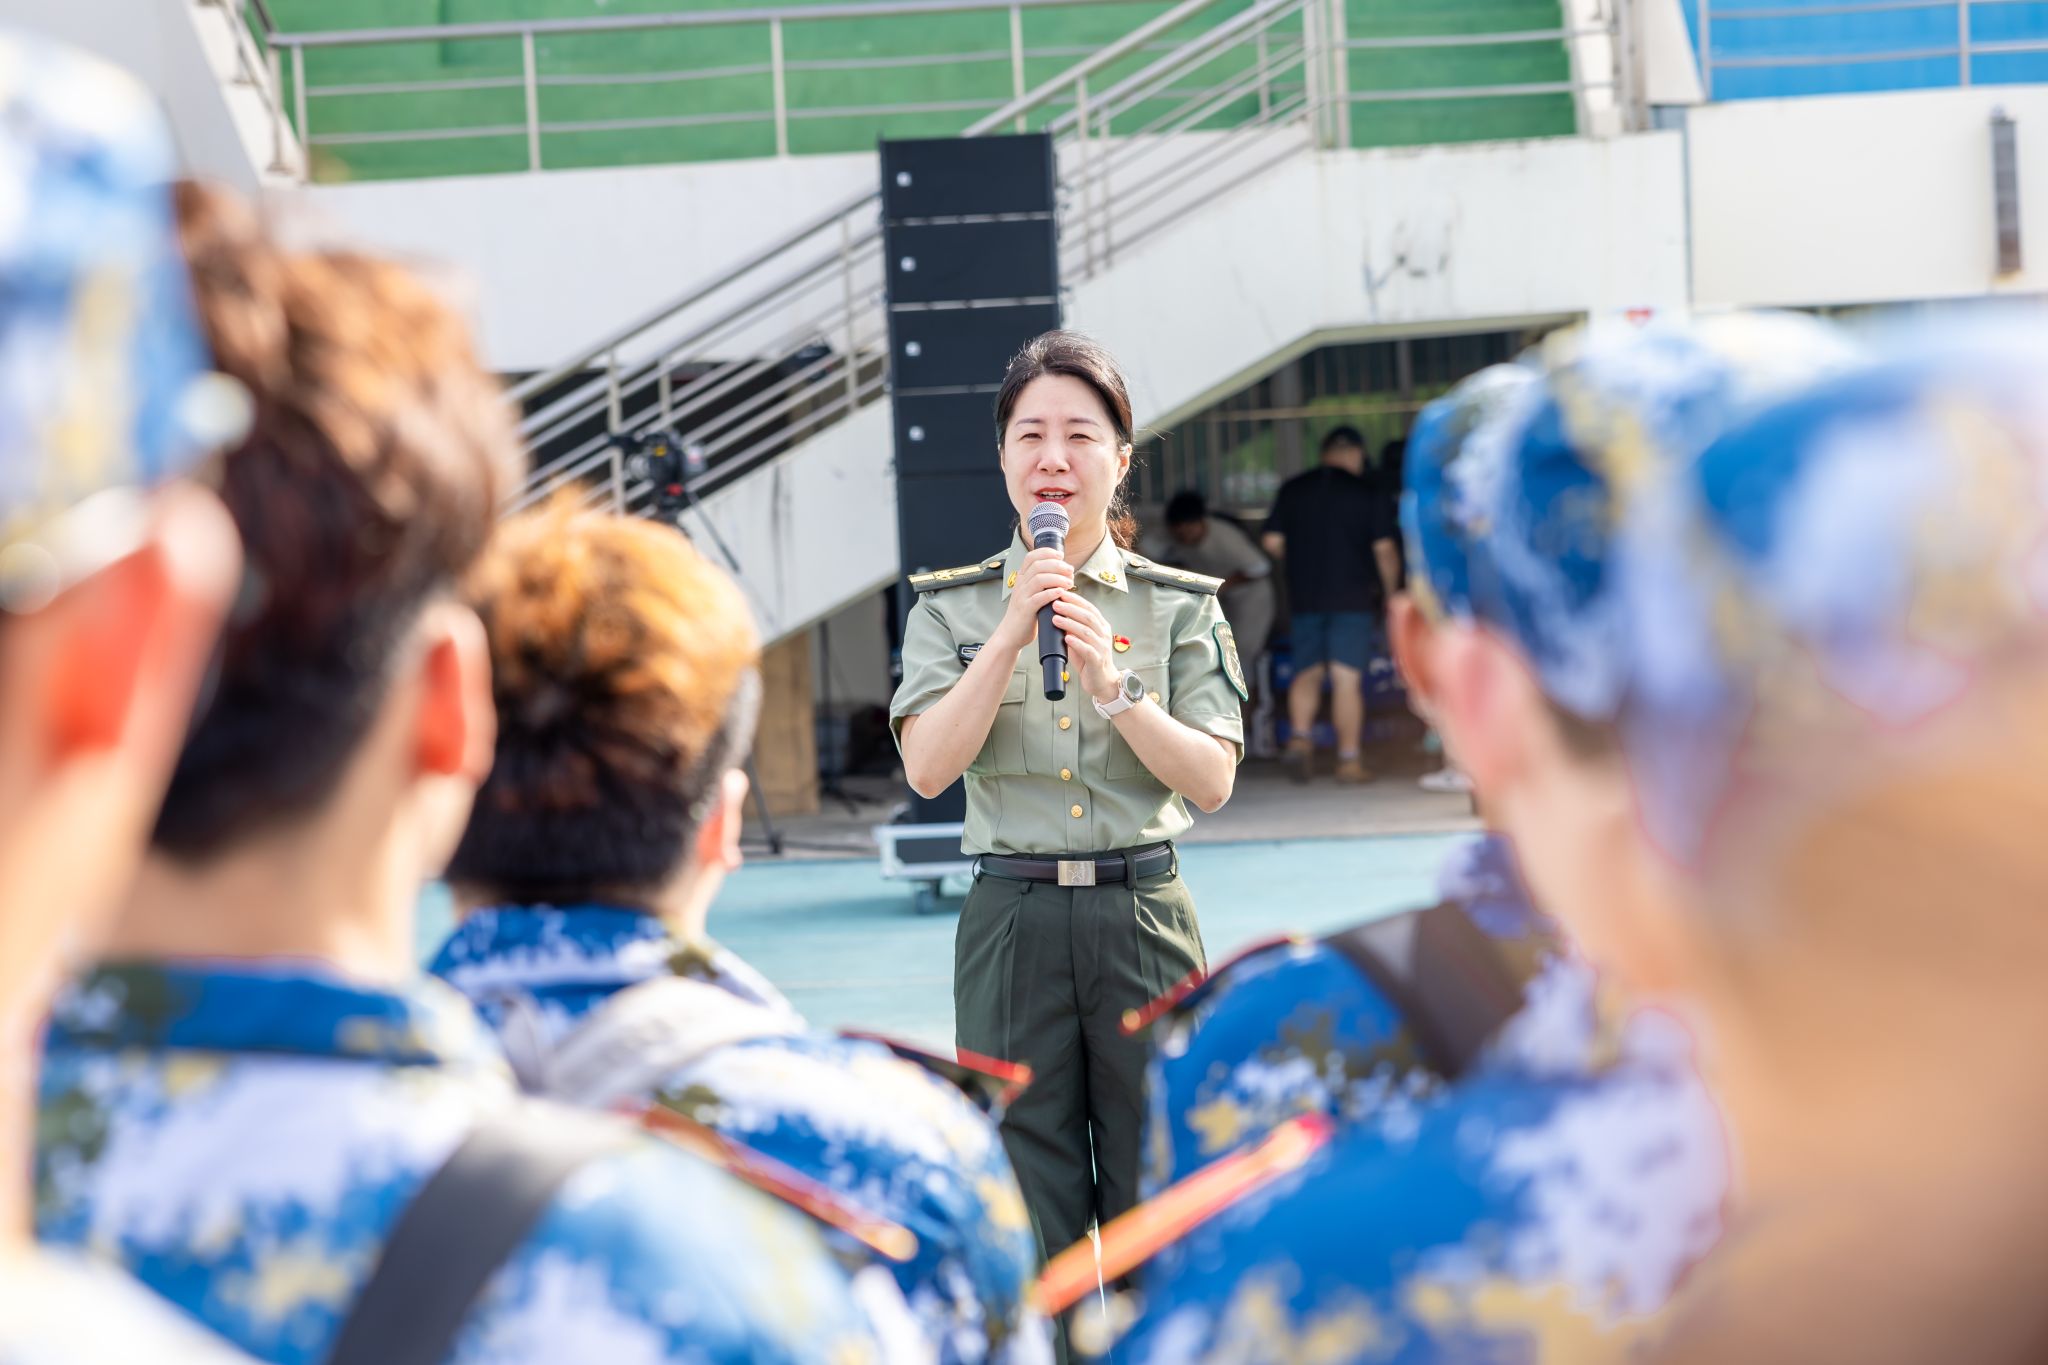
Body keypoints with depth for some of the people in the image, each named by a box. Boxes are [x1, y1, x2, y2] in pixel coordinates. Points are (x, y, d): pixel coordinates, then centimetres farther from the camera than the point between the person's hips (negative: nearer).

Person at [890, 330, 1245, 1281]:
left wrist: (1111, 685, -18)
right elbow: (927, 768, -8)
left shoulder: (1180, 606, 4)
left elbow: (1212, 781, -4)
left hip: (1143, 917, 0)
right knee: (1026, 1213, 4)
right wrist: (1009, 638, -17)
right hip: (1011, 919, 0)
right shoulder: (954, 606, 4)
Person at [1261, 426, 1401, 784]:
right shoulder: (1367, 493, -3)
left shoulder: (1292, 490, 5)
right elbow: (1384, 549, -5)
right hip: (1353, 598, -3)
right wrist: (1390, 593, 8)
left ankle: (1299, 737, -8)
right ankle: (1349, 760, -1)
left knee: (1307, 672, 13)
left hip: (1303, 597, 3)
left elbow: (1272, 542, 4)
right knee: (1347, 680, -1)